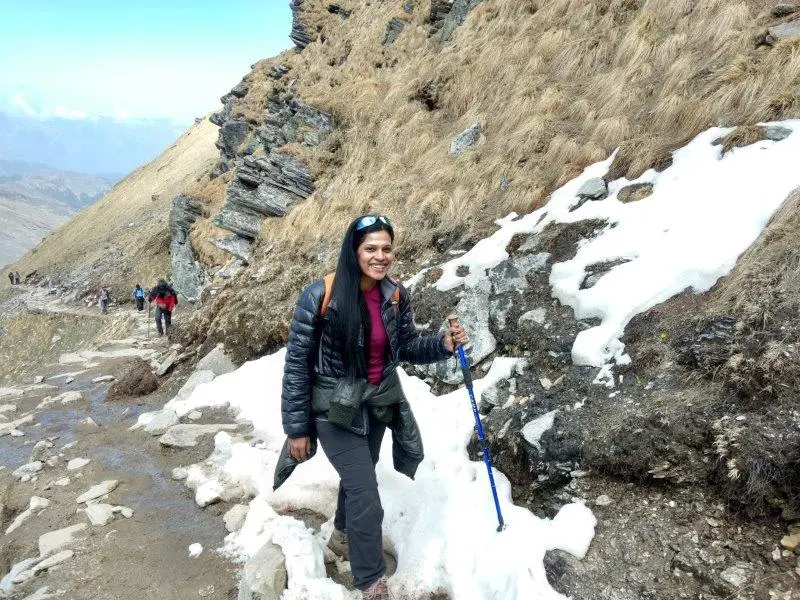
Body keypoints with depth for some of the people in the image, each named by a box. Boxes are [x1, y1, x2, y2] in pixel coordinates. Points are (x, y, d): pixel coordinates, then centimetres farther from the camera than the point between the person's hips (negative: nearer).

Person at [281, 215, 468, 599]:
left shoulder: (395, 296, -8)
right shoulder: (320, 296, -23)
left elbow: (406, 347, 5)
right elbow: (297, 364, -16)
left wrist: (444, 344, -16)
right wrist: (296, 428, -12)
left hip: (378, 404, 6)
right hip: (335, 409, -5)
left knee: (358, 477, 24)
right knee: (366, 492, -7)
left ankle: (342, 536, 54)